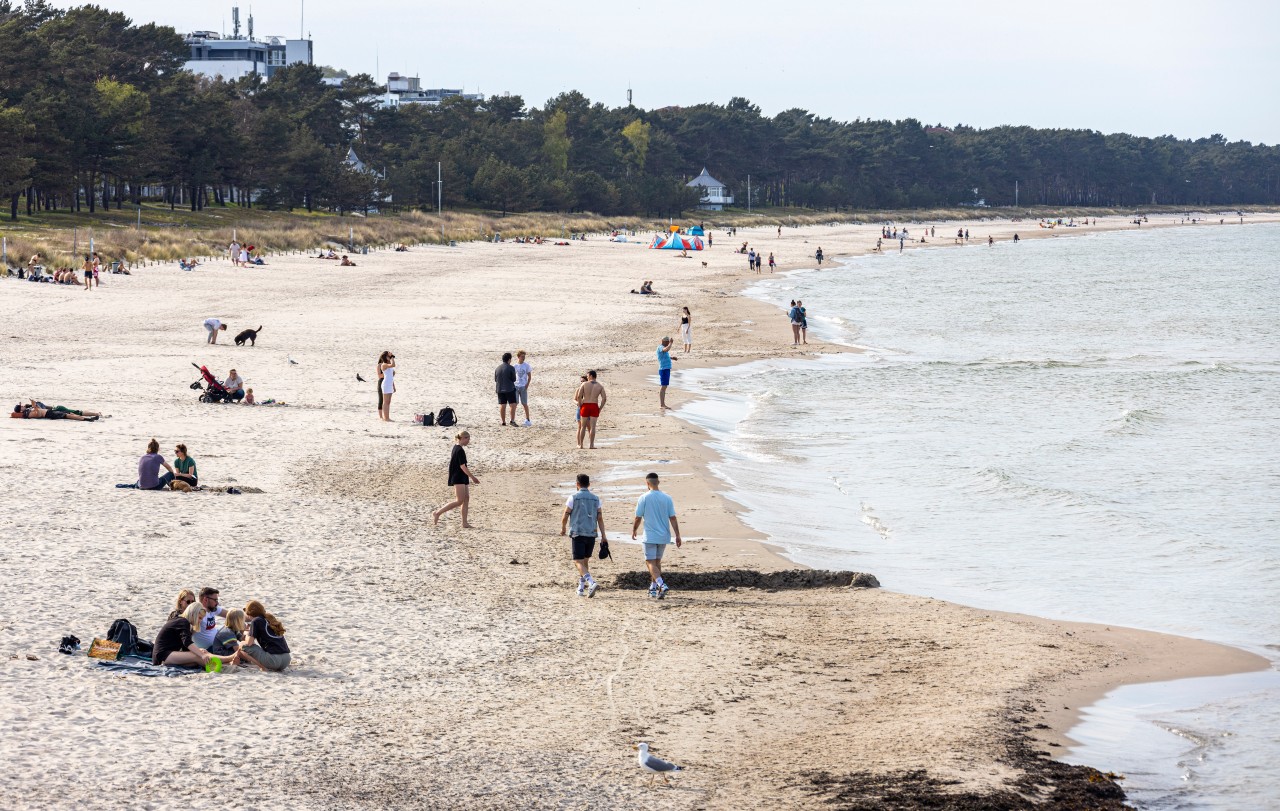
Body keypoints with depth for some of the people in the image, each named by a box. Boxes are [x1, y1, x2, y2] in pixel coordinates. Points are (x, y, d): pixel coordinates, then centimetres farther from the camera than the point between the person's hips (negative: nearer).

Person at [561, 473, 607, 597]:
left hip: (577, 533, -5)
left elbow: (565, 515, -2)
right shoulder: (595, 498, 7)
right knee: (585, 561, 18)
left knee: (578, 562, -7)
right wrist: (603, 536, 4)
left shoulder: (574, 497, -4)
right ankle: (581, 588, 21)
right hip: (591, 534, 5)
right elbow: (600, 518, 4)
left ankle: (592, 582, -29)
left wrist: (563, 528, 17)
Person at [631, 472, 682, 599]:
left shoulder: (644, 498, -9)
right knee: (657, 562, 19)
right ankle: (653, 588, 25)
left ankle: (661, 585, -26)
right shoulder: (667, 498, 1)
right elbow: (673, 518, -1)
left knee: (650, 563, -4)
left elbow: (638, 518, -5)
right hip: (664, 536, 4)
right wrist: (677, 536, 1)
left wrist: (634, 530, 12)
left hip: (650, 536, -4)